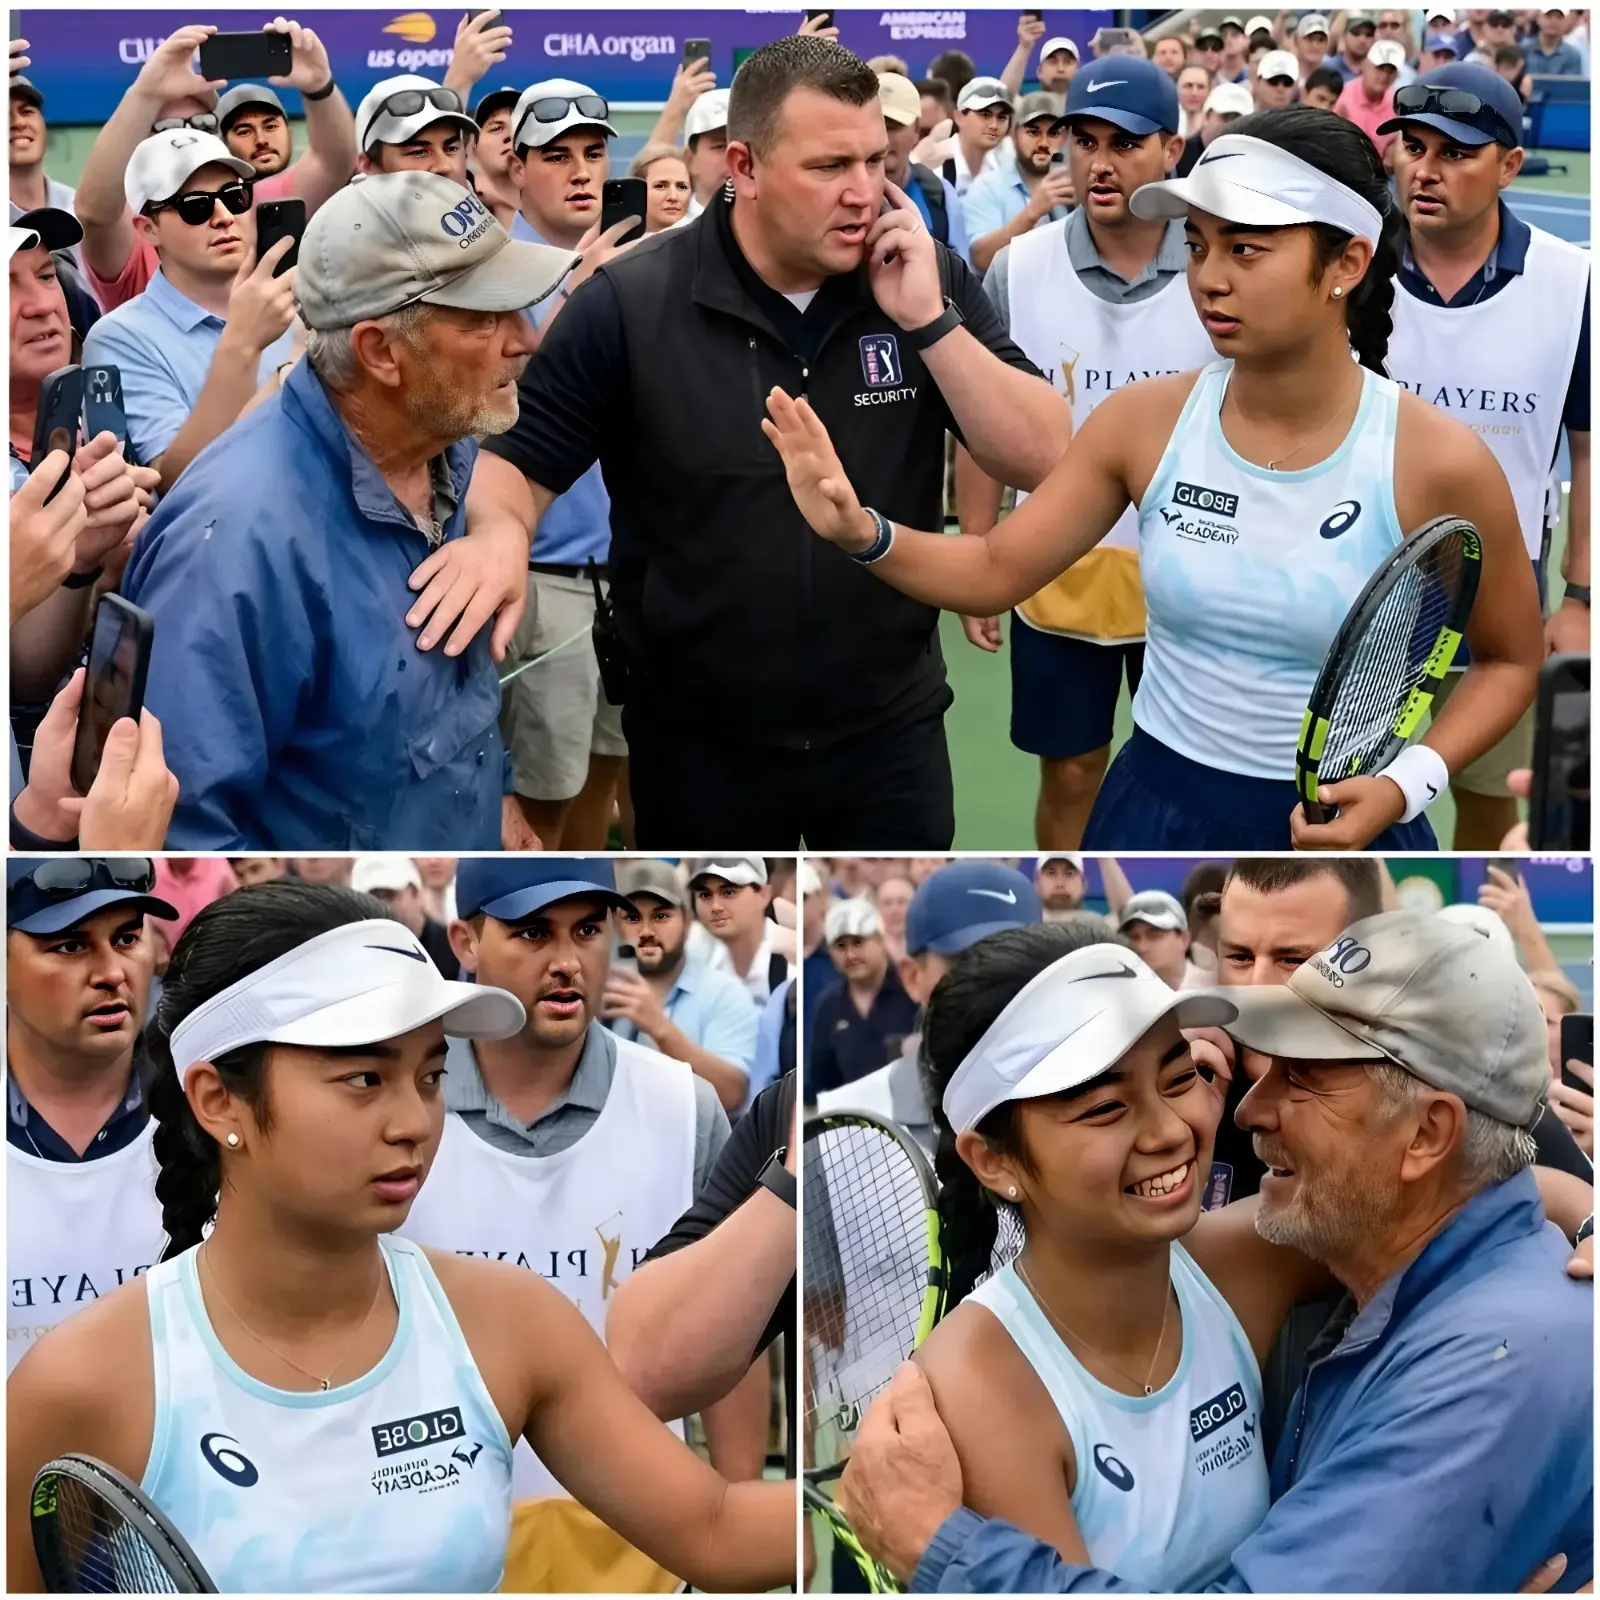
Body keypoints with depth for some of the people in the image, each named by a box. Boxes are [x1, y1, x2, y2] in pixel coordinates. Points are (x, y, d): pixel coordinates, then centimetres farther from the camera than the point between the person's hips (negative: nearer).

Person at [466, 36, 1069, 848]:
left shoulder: (926, 279, -5)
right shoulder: (629, 301, -12)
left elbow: (1043, 459, -8)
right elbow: (514, 461, -7)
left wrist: (927, 321, -20)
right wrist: (501, 539, -30)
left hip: (890, 728, 1)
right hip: (697, 743, -1)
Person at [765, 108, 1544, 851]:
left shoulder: (1437, 462, -15)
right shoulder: (1146, 421, -7)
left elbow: (1510, 659, -2)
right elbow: (996, 570, 0)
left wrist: (1406, 783, -17)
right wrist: (862, 533, -19)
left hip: (1336, 826, -3)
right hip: (1155, 809, 3)